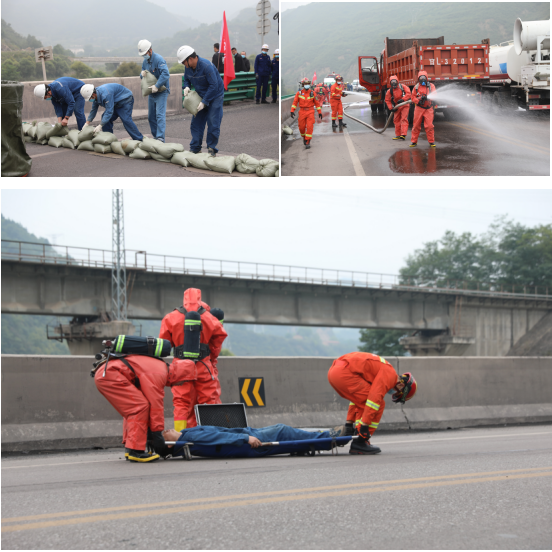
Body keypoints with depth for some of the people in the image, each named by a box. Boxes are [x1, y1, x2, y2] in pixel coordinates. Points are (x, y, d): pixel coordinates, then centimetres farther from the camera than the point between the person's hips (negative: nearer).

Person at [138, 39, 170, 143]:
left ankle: (160, 137, -21)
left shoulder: (158, 59, -17)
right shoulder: (145, 61, 9)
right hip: (151, 92, 8)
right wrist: (142, 74, -6)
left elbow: (165, 74, -29)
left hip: (161, 92, -8)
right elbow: (143, 75, 19)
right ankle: (155, 136, 18)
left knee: (160, 115, -16)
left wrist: (157, 86, -32)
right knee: (151, 116, 10)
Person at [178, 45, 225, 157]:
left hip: (215, 96, -7)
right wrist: (186, 87, -11)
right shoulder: (188, 67, -5)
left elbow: (214, 86, -27)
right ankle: (195, 148, 9)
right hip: (201, 96, 7)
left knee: (213, 124, -8)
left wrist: (204, 102, -25)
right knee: (196, 123, 3)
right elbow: (186, 79, 14)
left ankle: (212, 149, 2)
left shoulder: (206, 66, -28)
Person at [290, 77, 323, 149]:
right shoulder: (299, 93, 0)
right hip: (302, 112, 1)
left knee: (309, 127, -11)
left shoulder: (312, 93, 1)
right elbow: (295, 102, -3)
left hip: (310, 112, -1)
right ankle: (304, 137, 37)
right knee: (301, 127, 5)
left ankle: (307, 143, -7)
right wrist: (292, 111, -15)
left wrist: (320, 112, 6)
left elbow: (317, 103, 7)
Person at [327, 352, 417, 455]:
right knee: (379, 404, -4)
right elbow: (375, 397, -14)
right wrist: (364, 424, -13)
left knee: (363, 405, 21)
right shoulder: (390, 374, -2)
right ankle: (360, 442, -4)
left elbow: (358, 398, 30)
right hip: (344, 373, -10)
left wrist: (349, 422, 27)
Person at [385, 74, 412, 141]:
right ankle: (398, 135, 16)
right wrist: (391, 108, -1)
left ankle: (403, 134, -20)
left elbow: (408, 94, -13)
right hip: (397, 107, 4)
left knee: (404, 119, -12)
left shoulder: (403, 87, -7)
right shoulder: (390, 91, 0)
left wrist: (402, 99, -21)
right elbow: (387, 100, 8)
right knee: (396, 120, 7)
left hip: (405, 105, -4)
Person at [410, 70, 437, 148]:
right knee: (416, 125, 4)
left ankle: (431, 141, 3)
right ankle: (414, 141, 13)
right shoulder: (416, 87, 7)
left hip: (428, 108, -2)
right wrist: (419, 100, -12)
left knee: (429, 126, -7)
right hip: (419, 108, 2)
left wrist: (427, 97, -30)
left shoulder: (431, 86, 3)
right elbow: (413, 97, 7)